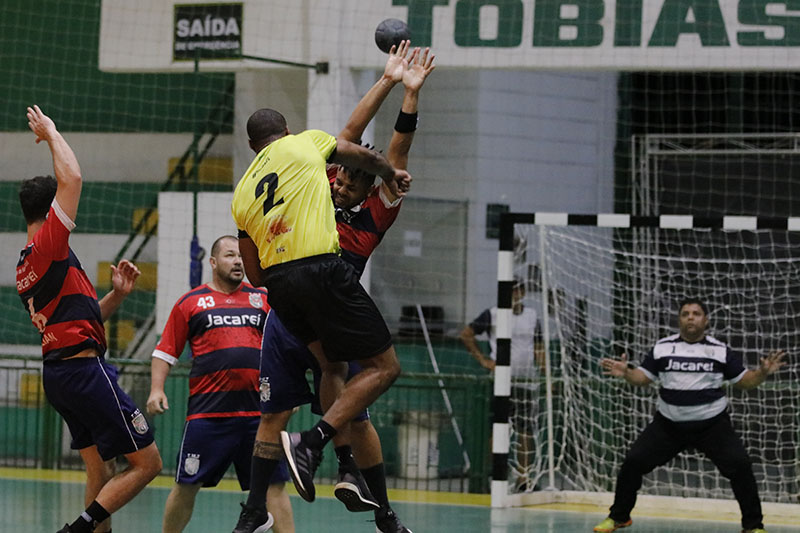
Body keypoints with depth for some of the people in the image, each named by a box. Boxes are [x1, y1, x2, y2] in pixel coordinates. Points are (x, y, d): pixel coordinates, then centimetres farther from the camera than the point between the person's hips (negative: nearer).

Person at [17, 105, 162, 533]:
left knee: (101, 472, 11)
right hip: (83, 367, -10)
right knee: (147, 462, -6)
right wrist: (50, 133, -4)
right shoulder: (49, 244, -10)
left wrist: (115, 295, 14)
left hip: (58, 372, 10)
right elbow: (71, 177, -18)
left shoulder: (26, 265, 18)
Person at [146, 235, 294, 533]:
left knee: (274, 483, -2)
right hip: (208, 411, -2)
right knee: (187, 486, 2)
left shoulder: (263, 299, 14)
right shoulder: (190, 302, 8)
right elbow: (166, 352, 9)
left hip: (259, 409, 2)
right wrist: (156, 390, -4)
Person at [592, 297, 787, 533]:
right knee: (633, 461, -5)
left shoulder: (720, 350, -2)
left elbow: (744, 381, 2)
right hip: (668, 424, 1)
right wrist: (626, 373, -17)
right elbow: (642, 378, 3)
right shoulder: (662, 348, 0)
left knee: (739, 465, -17)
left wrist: (763, 372, -17)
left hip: (712, 423, -1)